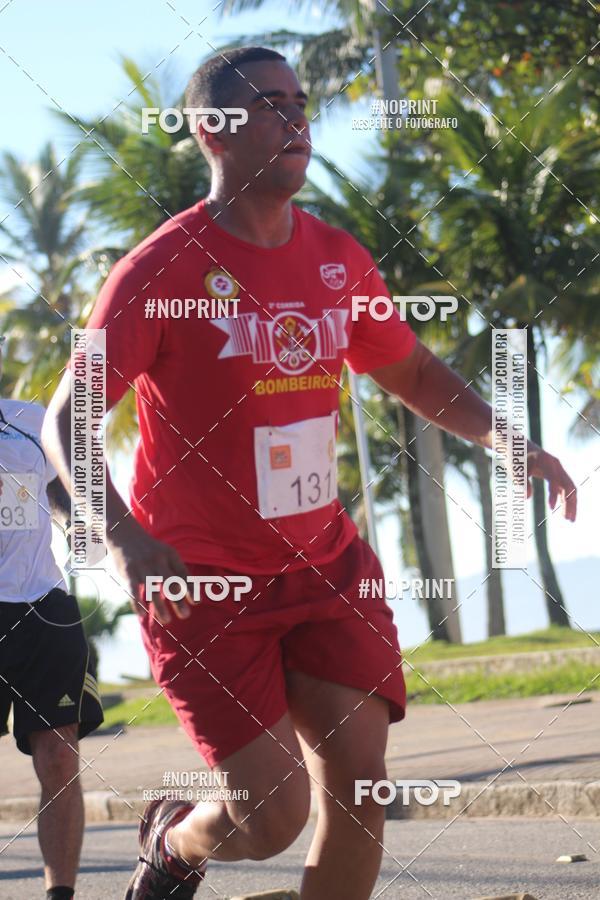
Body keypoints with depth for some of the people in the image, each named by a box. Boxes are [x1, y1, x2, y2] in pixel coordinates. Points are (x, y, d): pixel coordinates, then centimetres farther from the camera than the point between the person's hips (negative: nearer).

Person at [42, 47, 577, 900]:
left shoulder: (339, 259, 4)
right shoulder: (163, 268, -13)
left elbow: (412, 371, 20)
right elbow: (66, 421, -14)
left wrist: (505, 438, 3)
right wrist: (123, 536, -31)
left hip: (327, 563, 5)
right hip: (202, 580, -5)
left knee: (357, 787, -5)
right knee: (273, 812, -10)